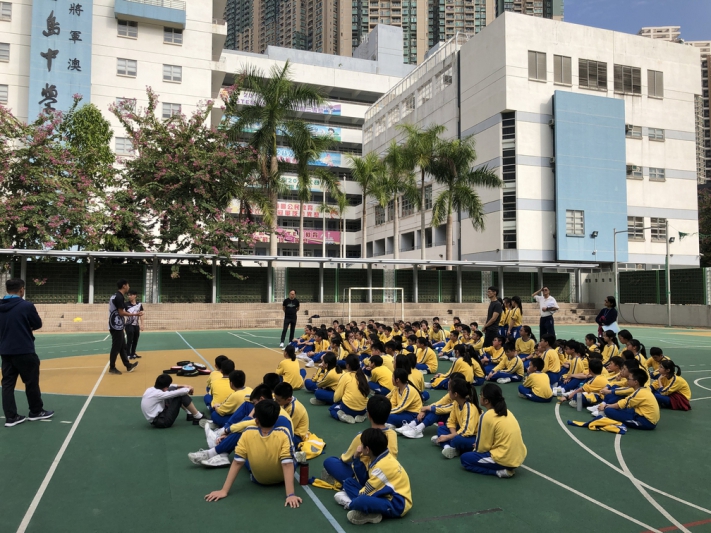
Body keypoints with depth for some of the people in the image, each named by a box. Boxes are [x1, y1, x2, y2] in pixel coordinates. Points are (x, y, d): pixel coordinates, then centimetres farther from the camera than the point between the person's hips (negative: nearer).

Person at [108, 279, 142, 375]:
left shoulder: (116, 296, 14)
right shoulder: (119, 297, -18)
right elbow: (121, 313, -20)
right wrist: (135, 314, -15)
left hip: (117, 326, 10)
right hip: (117, 326, -10)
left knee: (122, 346, 14)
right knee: (116, 347, -2)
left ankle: (128, 365, 21)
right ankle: (112, 368, 6)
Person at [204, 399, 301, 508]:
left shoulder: (248, 433, -26)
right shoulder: (283, 434, -30)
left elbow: (237, 463, -23)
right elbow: (288, 465, -34)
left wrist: (224, 490, -18)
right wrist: (290, 495, -34)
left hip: (257, 479, 1)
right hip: (282, 479, -1)